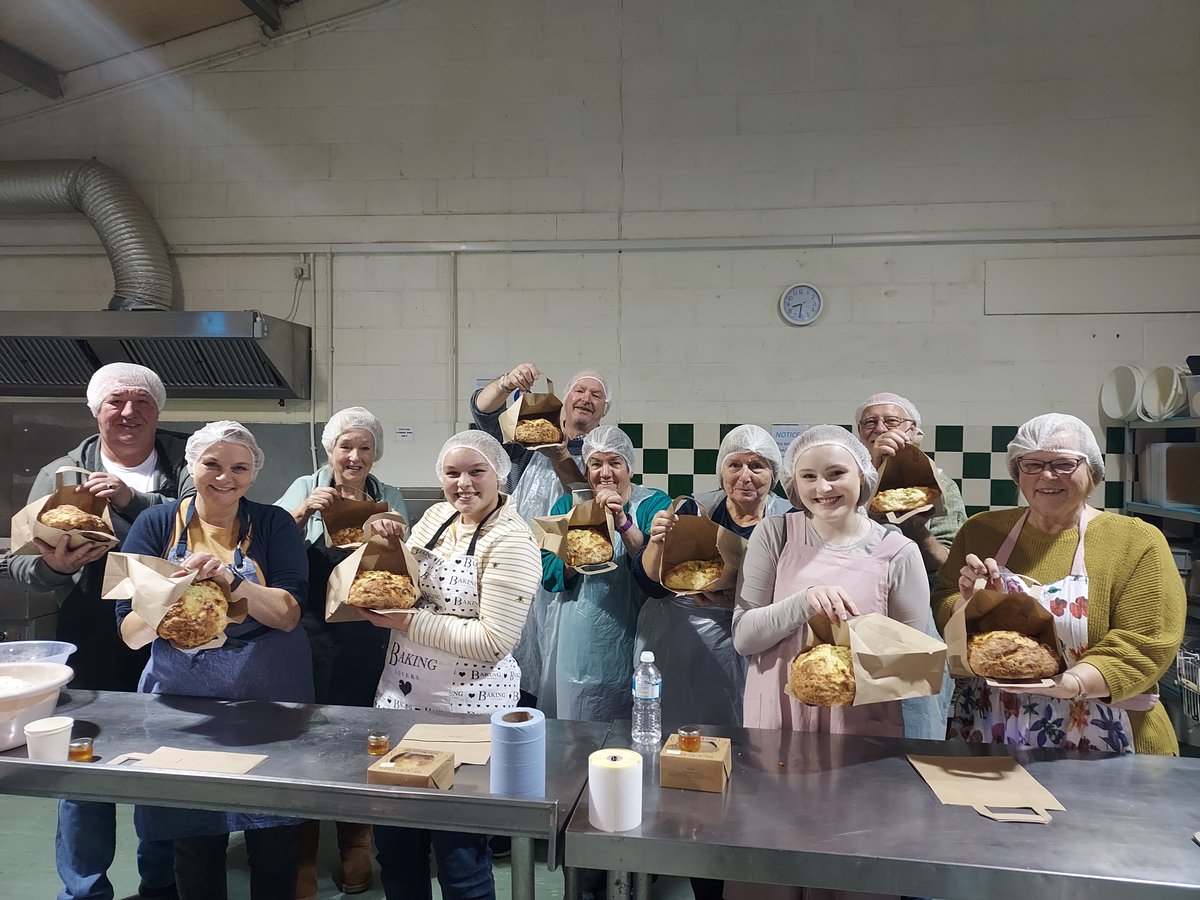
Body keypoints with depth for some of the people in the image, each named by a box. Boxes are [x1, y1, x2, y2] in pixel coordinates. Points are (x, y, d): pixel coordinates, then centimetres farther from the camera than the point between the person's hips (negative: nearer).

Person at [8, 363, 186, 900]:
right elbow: (20, 560, 5)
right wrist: (52, 566, -16)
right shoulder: (59, 474, 6)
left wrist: (134, 500, -24)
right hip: (92, 652, 1)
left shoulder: (186, 465, 1)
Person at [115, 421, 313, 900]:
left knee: (275, 842, 7)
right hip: (183, 696, 1)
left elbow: (288, 614, -12)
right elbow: (130, 631, -3)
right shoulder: (156, 524, 1)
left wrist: (230, 578, -27)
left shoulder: (273, 524, -2)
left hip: (267, 698, -1)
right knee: (194, 843, 13)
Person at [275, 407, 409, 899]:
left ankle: (355, 845, 32)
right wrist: (303, 512, -22)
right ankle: (303, 856, 24)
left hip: (367, 639, 1)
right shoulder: (305, 488, 2)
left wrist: (393, 539, -17)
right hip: (312, 632, -1)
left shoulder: (390, 498, 5)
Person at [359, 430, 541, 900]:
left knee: (459, 853, 8)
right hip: (400, 694, 7)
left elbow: (492, 642, -22)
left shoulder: (511, 541, -17)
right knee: (392, 836, 19)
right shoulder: (436, 516, 5)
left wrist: (408, 622, -21)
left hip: (466, 707, -7)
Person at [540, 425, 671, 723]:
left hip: (629, 644, -2)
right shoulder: (568, 504, 5)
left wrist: (623, 523, -28)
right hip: (577, 646, 2)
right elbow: (547, 574, -4)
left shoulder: (654, 504, -4)